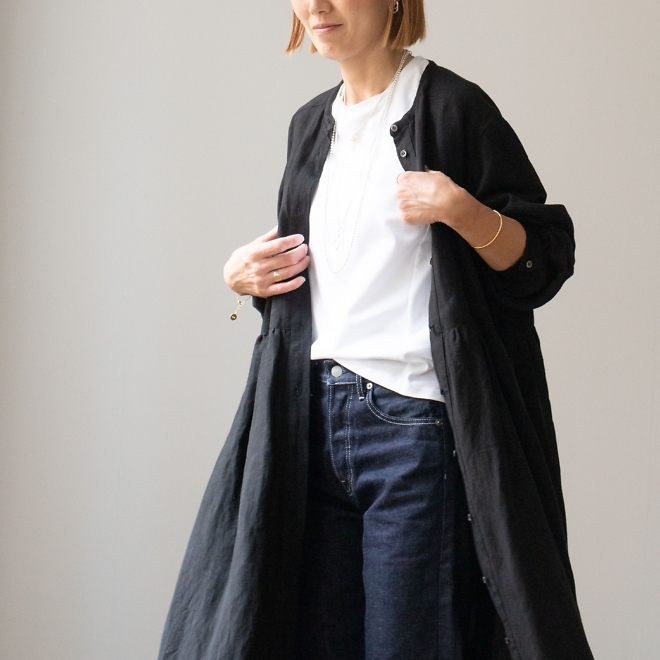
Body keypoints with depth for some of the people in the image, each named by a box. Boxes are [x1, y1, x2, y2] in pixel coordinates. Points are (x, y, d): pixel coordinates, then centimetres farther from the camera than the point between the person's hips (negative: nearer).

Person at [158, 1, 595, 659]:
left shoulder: (450, 106, -4)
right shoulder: (311, 124, 15)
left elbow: (547, 259, -6)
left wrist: (460, 210, -21)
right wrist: (244, 273, 9)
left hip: (416, 424, -6)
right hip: (312, 416, 6)